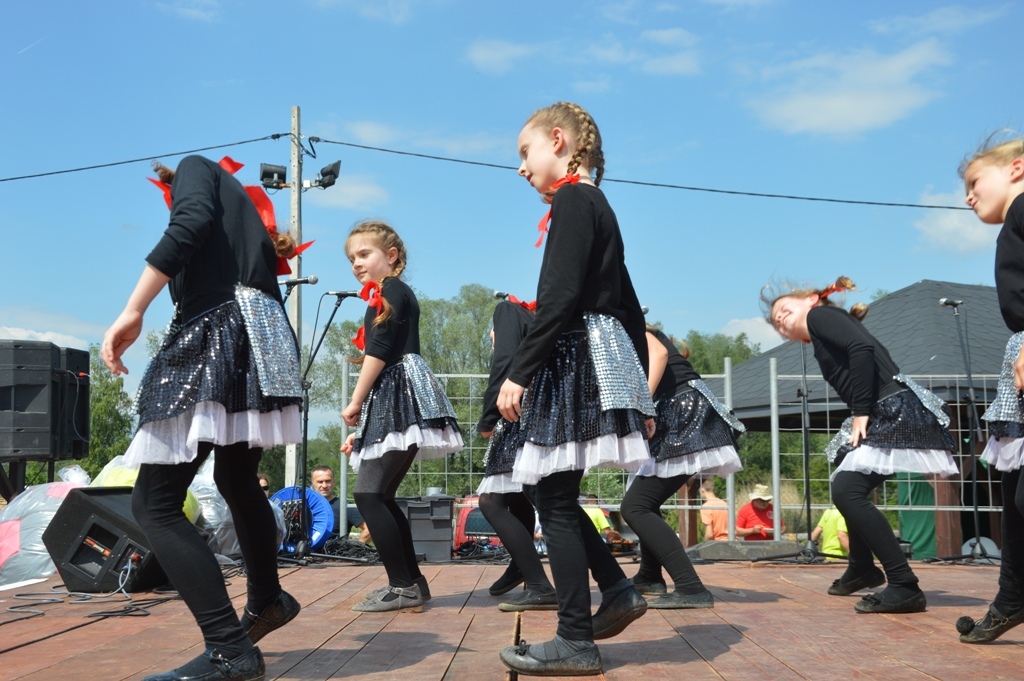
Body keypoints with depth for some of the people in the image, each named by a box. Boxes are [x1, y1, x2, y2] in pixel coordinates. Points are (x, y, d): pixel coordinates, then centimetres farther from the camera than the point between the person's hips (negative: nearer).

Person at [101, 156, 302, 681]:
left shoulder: (196, 168, 9)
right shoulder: (245, 211, 33)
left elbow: (190, 224, -13)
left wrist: (132, 313, -18)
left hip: (219, 332, -9)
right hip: (260, 340, 9)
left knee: (154, 504, -9)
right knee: (238, 482, 27)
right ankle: (268, 601, 43)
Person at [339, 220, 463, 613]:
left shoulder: (393, 291, -3)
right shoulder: (384, 299, 25)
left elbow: (379, 352, -14)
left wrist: (355, 403, -8)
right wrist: (362, 427, 23)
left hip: (400, 399, -10)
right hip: (391, 404, 10)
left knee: (367, 494, -14)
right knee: (381, 497, 8)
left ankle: (403, 586, -12)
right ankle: (412, 582, 12)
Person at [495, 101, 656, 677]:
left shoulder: (573, 199, -7)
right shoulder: (600, 206, 22)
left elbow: (559, 297, -19)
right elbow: (630, 309, 21)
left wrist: (519, 372, -19)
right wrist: (639, 386, 23)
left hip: (575, 357, -10)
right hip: (607, 358, 10)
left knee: (555, 498, -6)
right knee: (554, 494, 15)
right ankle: (618, 590, 14)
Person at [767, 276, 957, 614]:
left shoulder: (820, 313, 1)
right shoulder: (824, 341, 26)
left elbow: (862, 347, -17)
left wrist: (861, 412, -15)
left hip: (896, 411, -10)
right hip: (887, 416, 10)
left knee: (847, 491, -17)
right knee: (847, 486, 25)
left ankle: (905, 587, -17)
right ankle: (863, 570, 43)